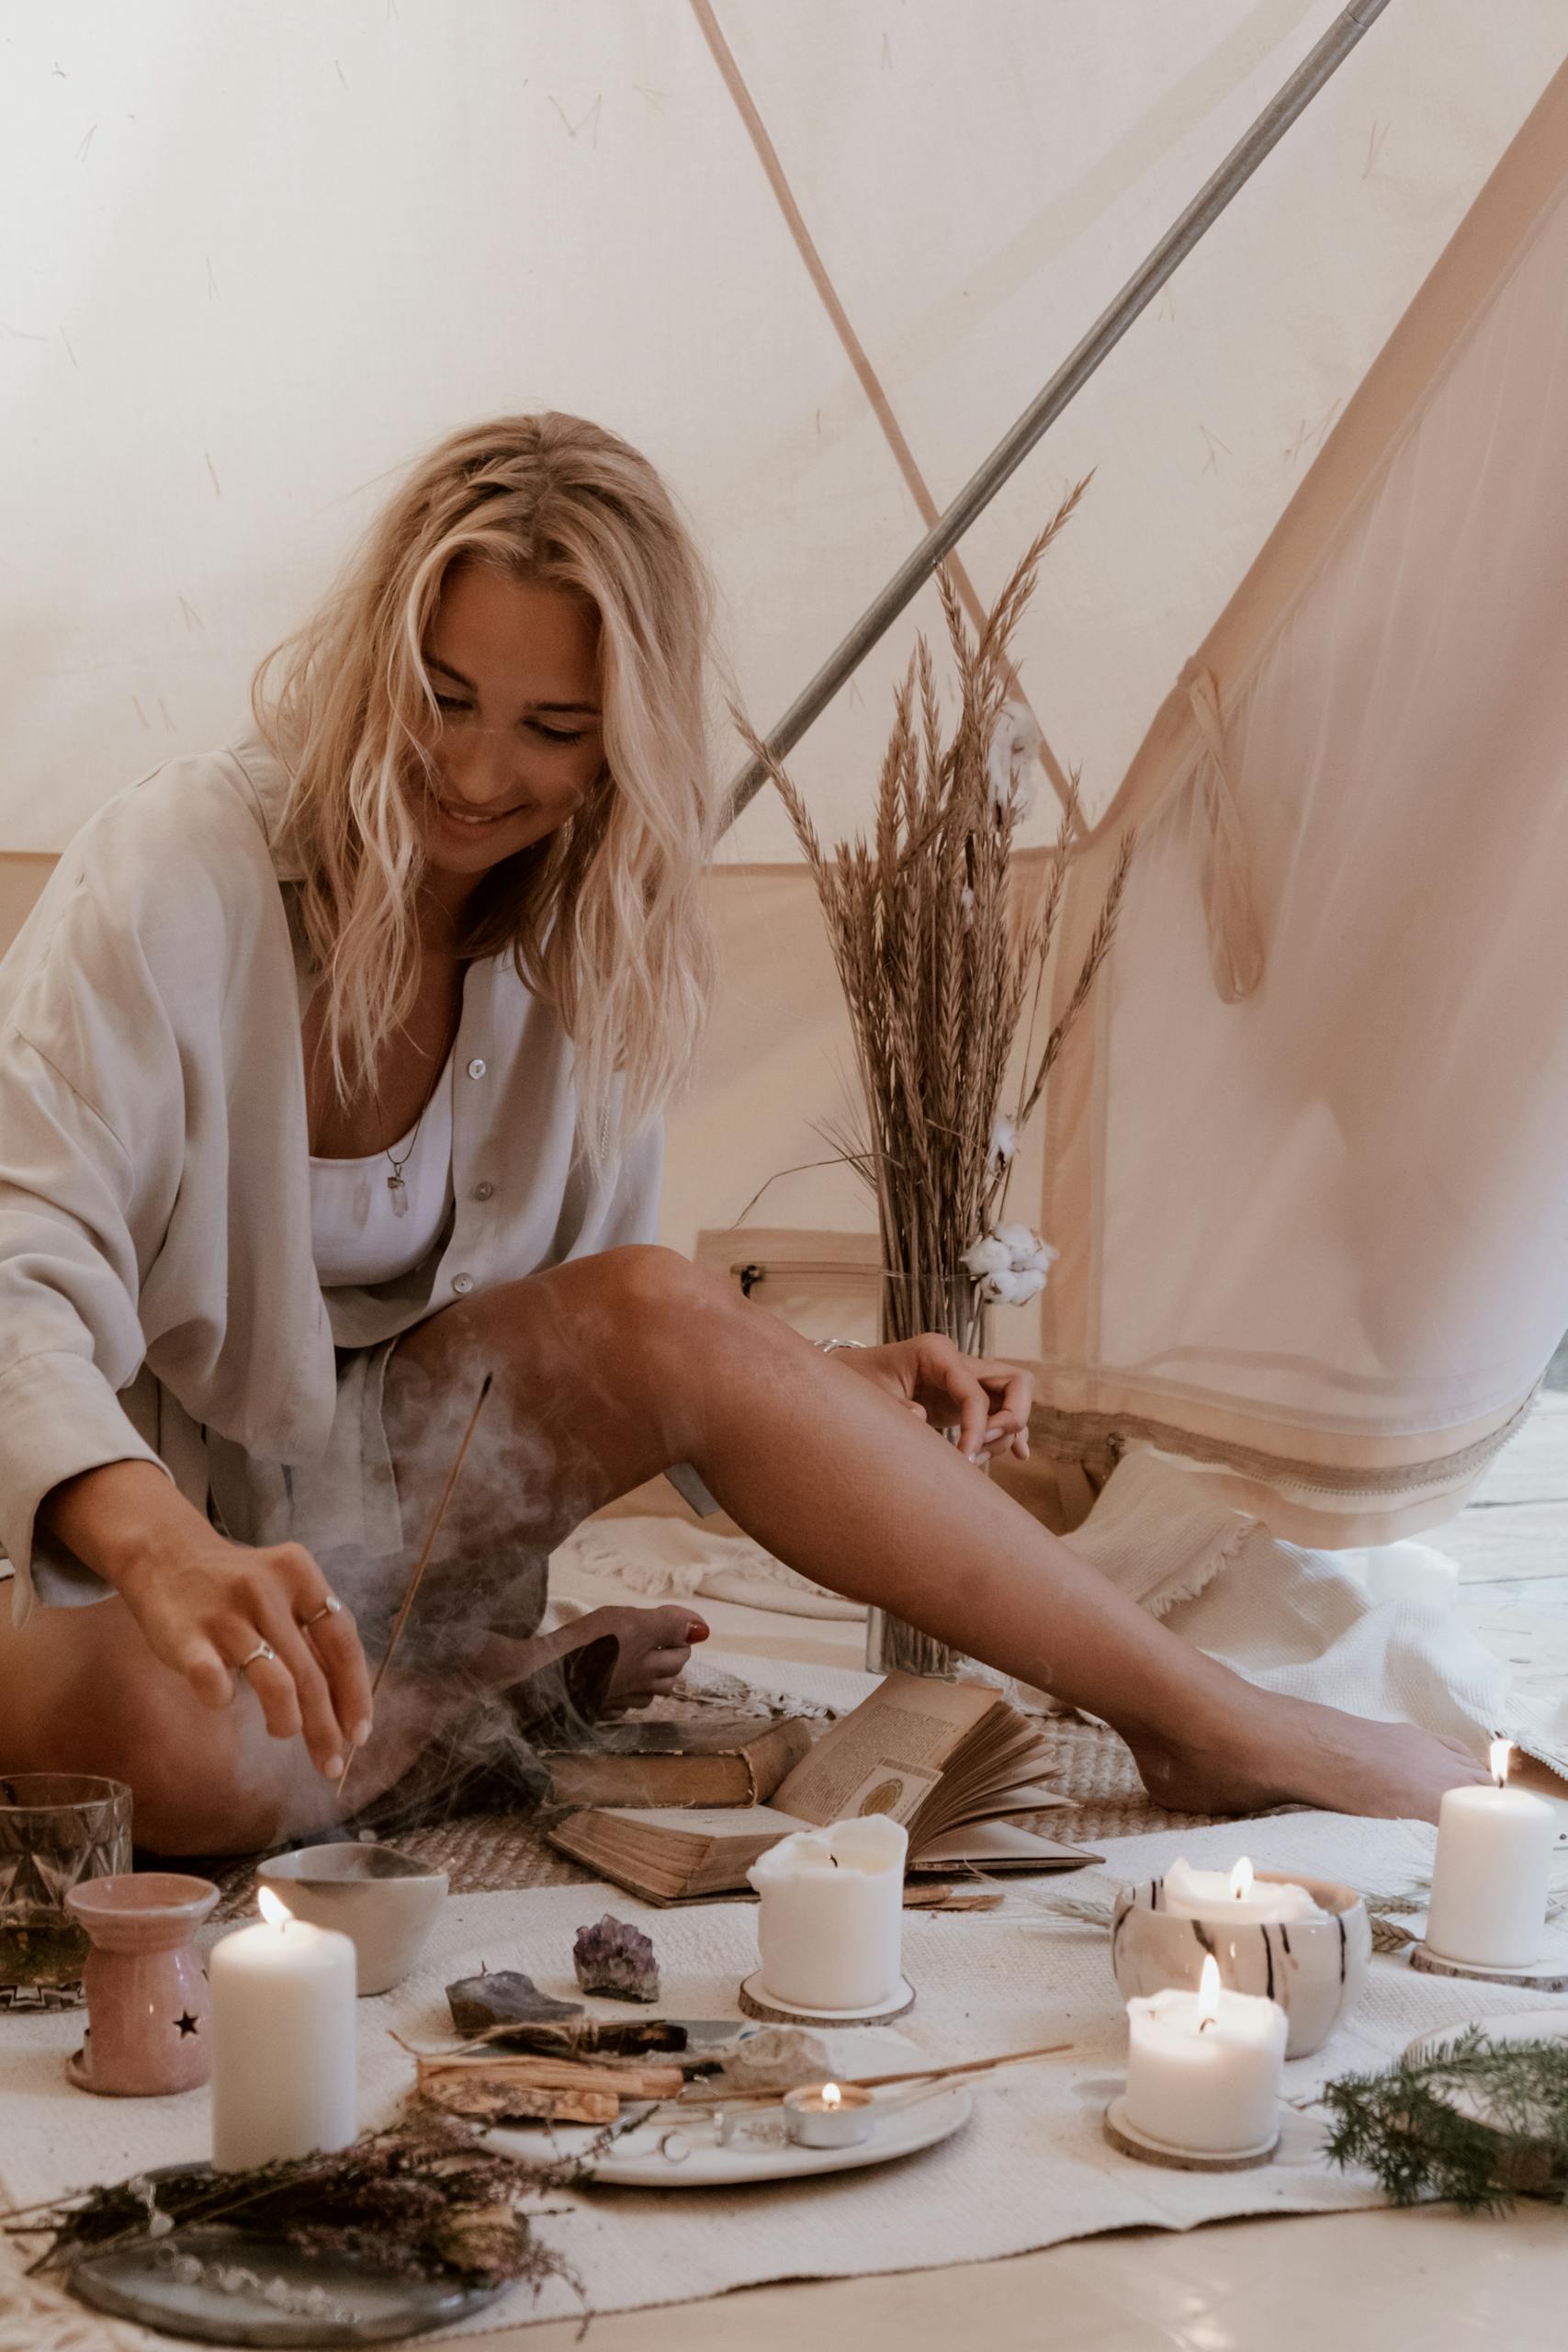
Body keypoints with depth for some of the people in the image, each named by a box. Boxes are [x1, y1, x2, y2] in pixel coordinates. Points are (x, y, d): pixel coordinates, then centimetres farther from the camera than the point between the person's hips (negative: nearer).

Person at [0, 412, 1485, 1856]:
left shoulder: (585, 960, -1)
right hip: (133, 1530, -4)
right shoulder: (172, 877, -20)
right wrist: (168, 1551, -50)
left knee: (658, 1309, -26)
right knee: (173, 1743, -41)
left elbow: (596, 1343, 7)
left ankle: (1210, 1728, -18)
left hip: (385, 1501, 4)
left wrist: (821, 1395, -13)